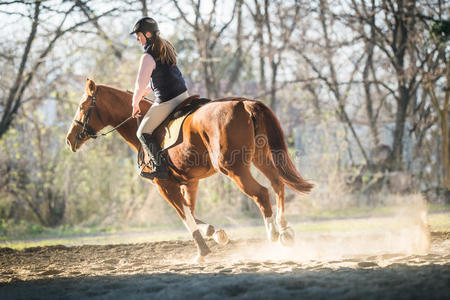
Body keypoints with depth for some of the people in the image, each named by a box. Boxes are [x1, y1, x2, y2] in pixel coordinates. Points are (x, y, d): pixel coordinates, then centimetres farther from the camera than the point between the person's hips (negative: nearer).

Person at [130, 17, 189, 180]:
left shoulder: (148, 56, -17)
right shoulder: (166, 47, 11)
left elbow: (141, 83, -16)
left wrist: (135, 103, 1)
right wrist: (146, 91, 31)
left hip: (167, 101, -9)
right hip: (183, 94, 9)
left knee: (143, 132, 3)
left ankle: (160, 168, -3)